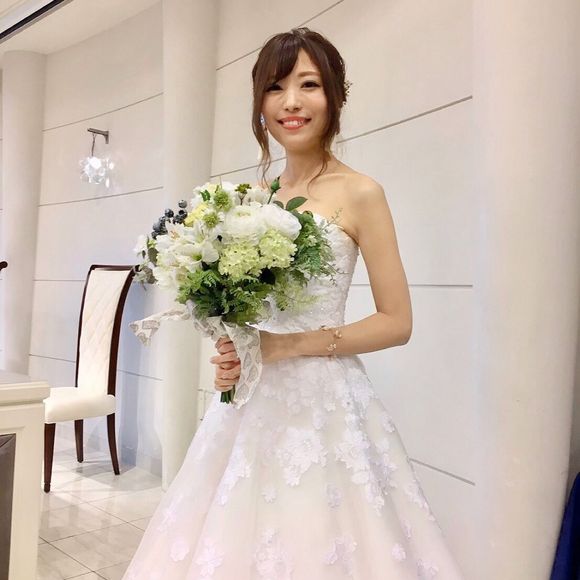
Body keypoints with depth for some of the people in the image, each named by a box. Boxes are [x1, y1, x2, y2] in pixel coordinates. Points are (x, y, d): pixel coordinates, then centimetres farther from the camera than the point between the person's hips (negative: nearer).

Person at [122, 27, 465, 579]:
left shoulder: (359, 193, -7)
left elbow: (397, 322, -7)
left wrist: (289, 346, -14)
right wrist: (228, 356, -3)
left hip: (322, 402, -5)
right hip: (249, 401, 5)